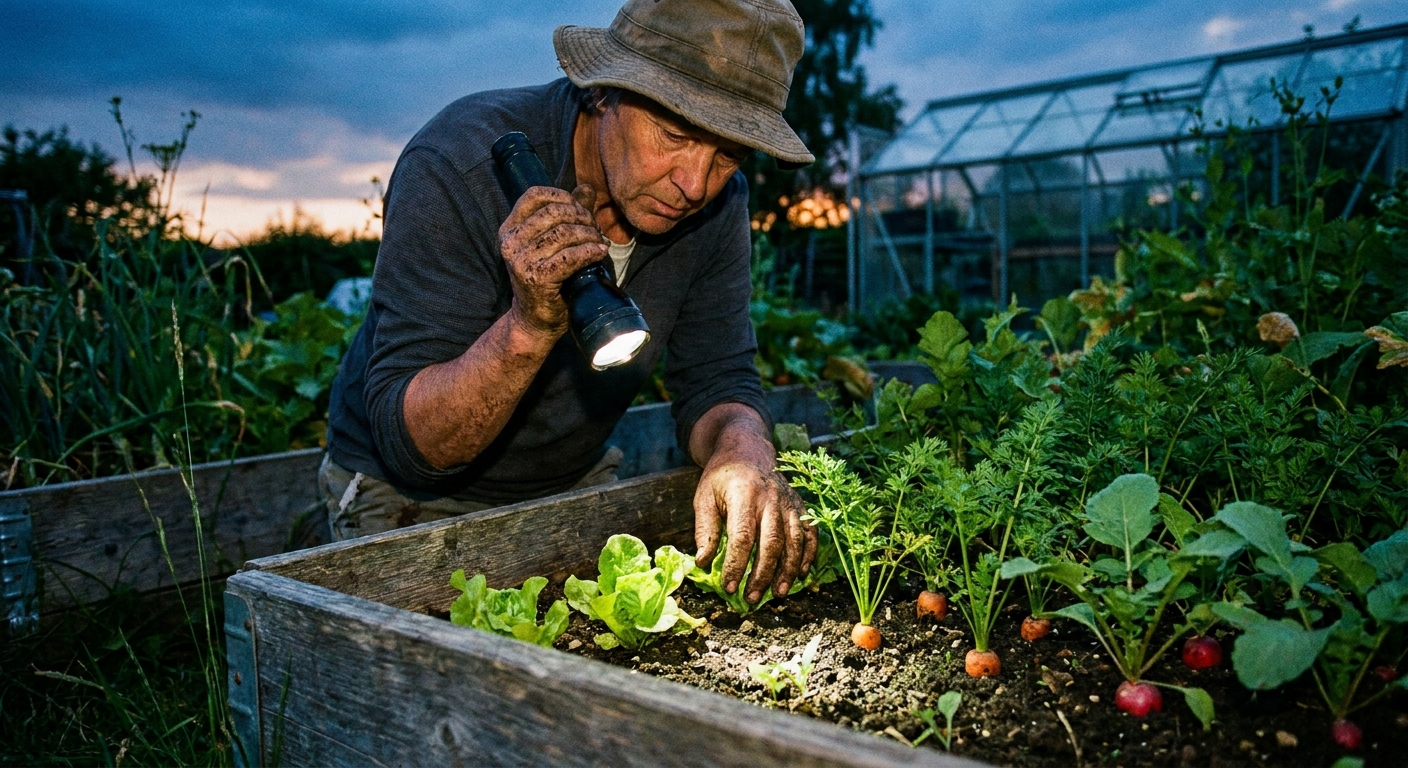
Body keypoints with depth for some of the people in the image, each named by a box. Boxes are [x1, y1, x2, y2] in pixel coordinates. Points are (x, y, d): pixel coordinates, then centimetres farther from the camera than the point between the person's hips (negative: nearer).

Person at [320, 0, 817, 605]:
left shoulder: (718, 205, -12)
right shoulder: (458, 166, -28)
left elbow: (716, 385, -10)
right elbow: (408, 442, -29)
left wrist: (745, 450, -34)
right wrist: (528, 327, -46)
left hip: (577, 485, 4)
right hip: (413, 504, -3)